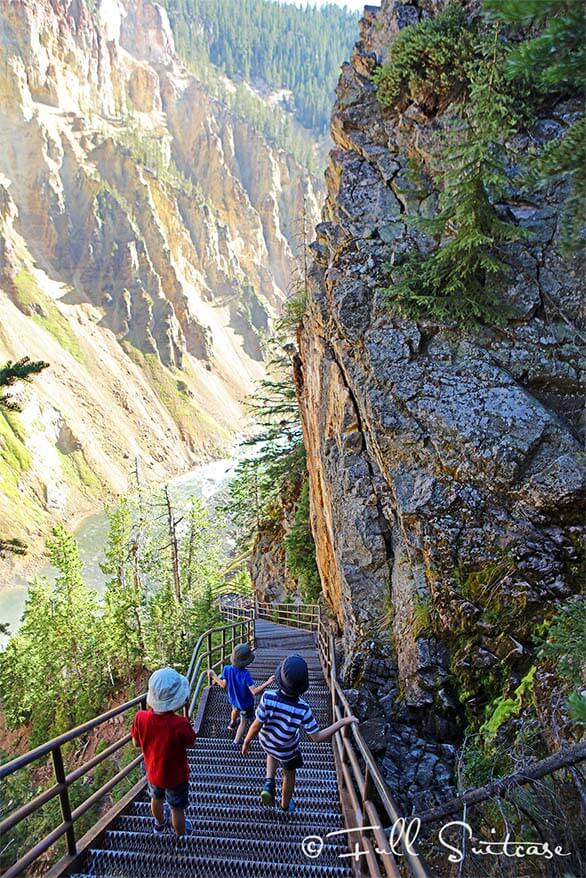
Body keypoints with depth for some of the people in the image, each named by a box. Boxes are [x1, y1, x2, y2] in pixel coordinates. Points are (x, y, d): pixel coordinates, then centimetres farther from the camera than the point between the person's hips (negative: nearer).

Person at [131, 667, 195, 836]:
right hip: (176, 777, -4)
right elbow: (190, 743, -18)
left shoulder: (140, 718, -29)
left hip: (153, 773, 4)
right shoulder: (180, 725, -39)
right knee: (177, 809, 23)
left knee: (157, 798, 34)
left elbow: (136, 743, -9)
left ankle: (160, 823, 61)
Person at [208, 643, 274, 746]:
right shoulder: (245, 674, -41)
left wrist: (214, 676, -1)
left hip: (233, 699, 5)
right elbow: (254, 691, -42)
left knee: (235, 710, 39)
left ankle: (232, 724, 67)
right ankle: (236, 743, 36)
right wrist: (267, 683, -45)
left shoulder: (227, 669, -27)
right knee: (244, 722, 23)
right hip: (246, 703, -5)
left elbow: (224, 685, -13)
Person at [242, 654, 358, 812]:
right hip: (287, 749, -1)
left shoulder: (268, 698, -39)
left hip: (266, 741, 1)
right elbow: (317, 737, -28)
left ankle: (269, 783, 14)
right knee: (290, 774, 31)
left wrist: (246, 742, -6)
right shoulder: (302, 709, -40)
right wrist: (343, 722, -22)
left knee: (273, 754, 37)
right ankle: (286, 804, 54)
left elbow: (256, 726, -26)